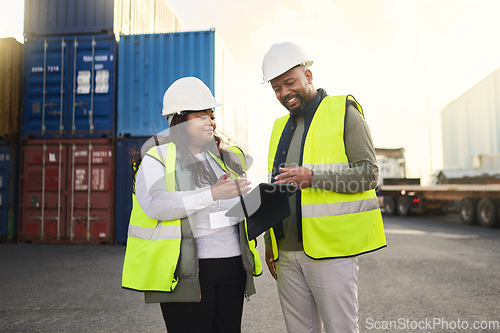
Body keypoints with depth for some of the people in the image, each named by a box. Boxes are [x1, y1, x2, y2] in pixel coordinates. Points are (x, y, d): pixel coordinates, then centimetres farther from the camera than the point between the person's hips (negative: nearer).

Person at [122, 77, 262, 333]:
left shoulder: (227, 157, 16)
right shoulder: (156, 158, -3)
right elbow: (154, 204, -20)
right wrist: (212, 194, -23)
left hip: (232, 264, 6)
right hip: (186, 271, -5)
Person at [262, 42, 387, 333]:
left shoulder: (344, 112, 0)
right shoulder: (281, 126, 18)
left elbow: (368, 174, -9)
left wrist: (313, 177, -21)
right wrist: (270, 244, 17)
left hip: (329, 248, -6)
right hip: (287, 252, 6)